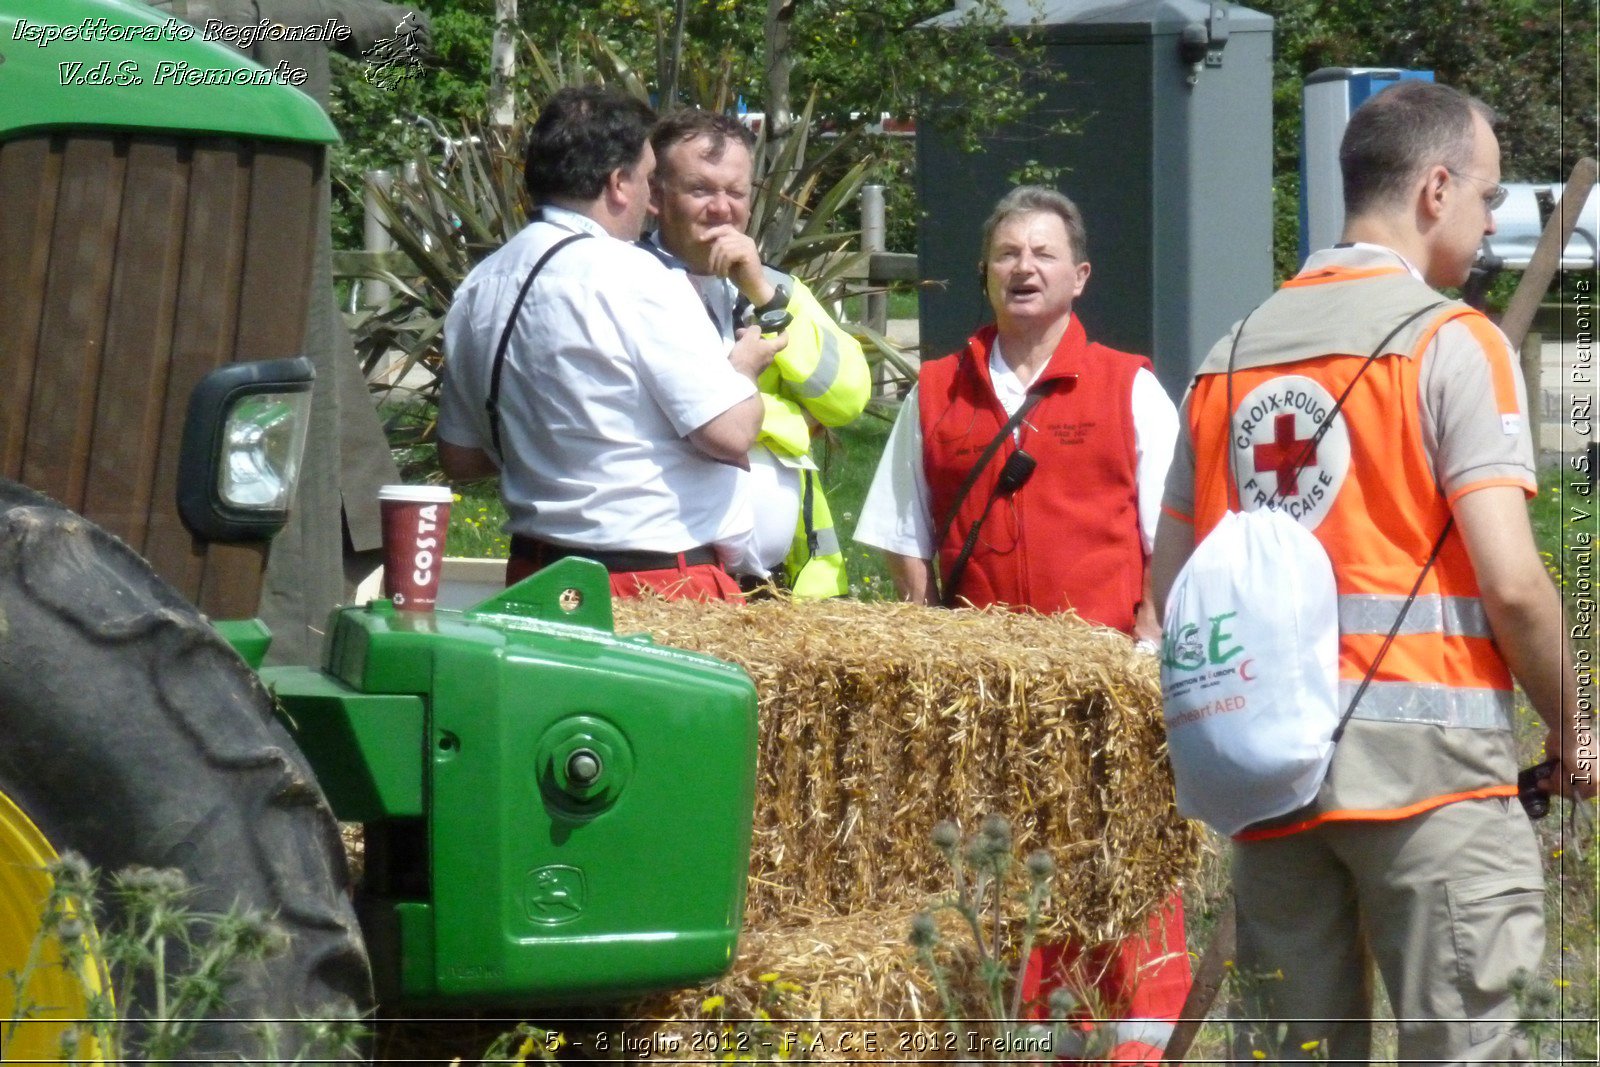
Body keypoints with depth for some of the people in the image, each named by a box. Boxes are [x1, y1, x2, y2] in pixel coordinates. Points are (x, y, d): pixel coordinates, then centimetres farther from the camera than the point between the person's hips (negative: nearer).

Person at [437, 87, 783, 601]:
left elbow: (460, 457, 17)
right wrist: (744, 365, 3)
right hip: (665, 583, -8)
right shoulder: (635, 280, -15)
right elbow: (730, 435, -17)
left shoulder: (478, 288, 8)